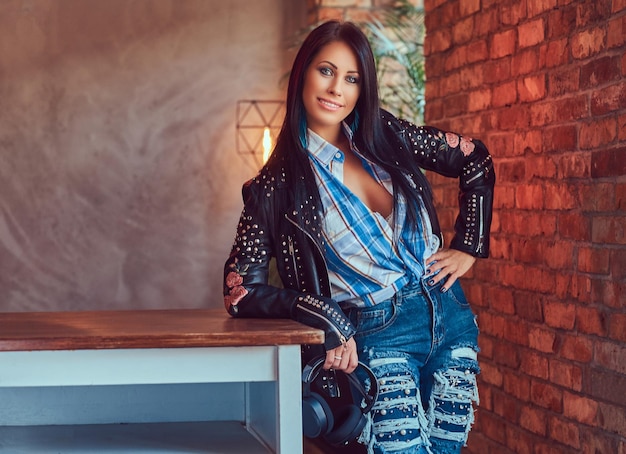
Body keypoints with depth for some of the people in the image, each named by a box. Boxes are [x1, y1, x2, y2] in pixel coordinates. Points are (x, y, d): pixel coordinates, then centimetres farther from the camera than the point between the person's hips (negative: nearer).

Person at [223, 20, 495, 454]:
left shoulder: (387, 135, 4)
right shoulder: (278, 185, -6)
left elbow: (476, 161, 16)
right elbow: (242, 289, -9)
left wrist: (467, 247, 9)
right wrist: (325, 318, -20)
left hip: (450, 318, 4)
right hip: (379, 337, -4)